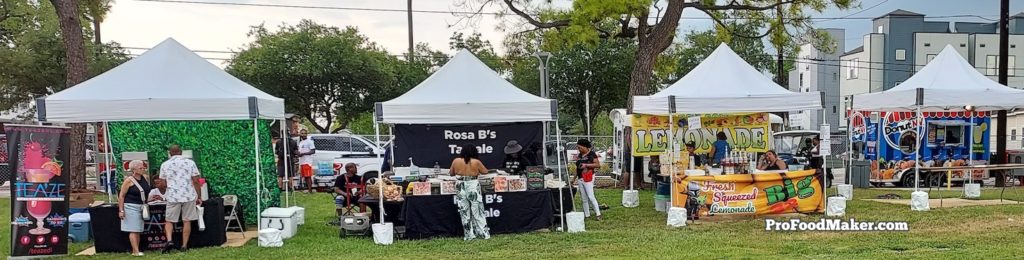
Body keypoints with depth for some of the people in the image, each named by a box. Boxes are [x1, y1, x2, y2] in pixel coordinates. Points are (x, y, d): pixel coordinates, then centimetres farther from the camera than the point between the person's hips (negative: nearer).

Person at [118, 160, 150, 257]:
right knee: (133, 230, -9)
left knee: (138, 230, 8)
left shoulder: (145, 178, 7)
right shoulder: (129, 180, -10)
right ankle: (136, 251, -13)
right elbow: (121, 196, -9)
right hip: (131, 207, -7)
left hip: (142, 207, 7)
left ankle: (134, 251, 14)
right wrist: (121, 210, -14)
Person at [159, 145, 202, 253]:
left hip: (172, 196, 0)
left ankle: (169, 240, -12)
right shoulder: (190, 163, 3)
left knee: (169, 220, 10)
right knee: (187, 221, 6)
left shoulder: (165, 164, 6)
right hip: (189, 195, 0)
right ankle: (184, 246, 6)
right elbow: (196, 181, 0)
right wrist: (198, 196, 7)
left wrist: (164, 194, 32)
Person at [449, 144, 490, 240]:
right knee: (477, 212, 6)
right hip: (473, 186, -1)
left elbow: (451, 173, 10)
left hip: (461, 188, 1)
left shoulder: (456, 161, -3)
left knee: (465, 213, 8)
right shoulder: (476, 162, -8)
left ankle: (469, 235, 11)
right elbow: (485, 171, 7)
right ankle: (484, 233, 9)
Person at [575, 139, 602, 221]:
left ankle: (598, 214, -11)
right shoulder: (580, 155, 16)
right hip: (580, 179, 7)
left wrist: (586, 165, -17)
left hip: (588, 178, -7)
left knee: (590, 196, -14)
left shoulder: (592, 154, -5)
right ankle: (586, 215, 13)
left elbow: (598, 165, -12)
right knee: (584, 199, 8)